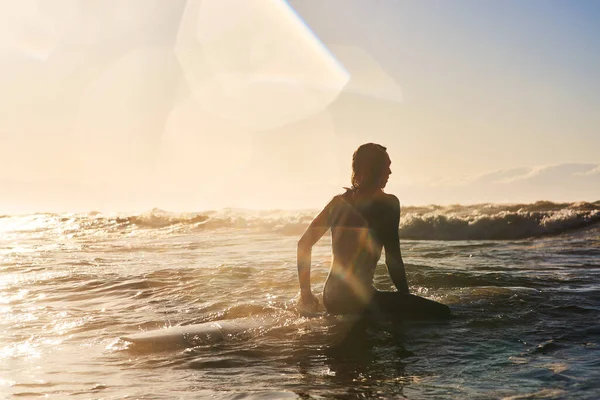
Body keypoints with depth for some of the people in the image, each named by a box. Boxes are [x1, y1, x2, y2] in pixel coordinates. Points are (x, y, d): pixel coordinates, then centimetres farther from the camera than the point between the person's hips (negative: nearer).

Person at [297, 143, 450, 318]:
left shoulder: (339, 202, 11)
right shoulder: (387, 202, -7)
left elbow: (303, 243, 12)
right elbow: (393, 259, -10)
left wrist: (305, 291, 18)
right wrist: (407, 297, 2)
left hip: (331, 297, 8)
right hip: (357, 299, -8)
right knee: (441, 313, -11)